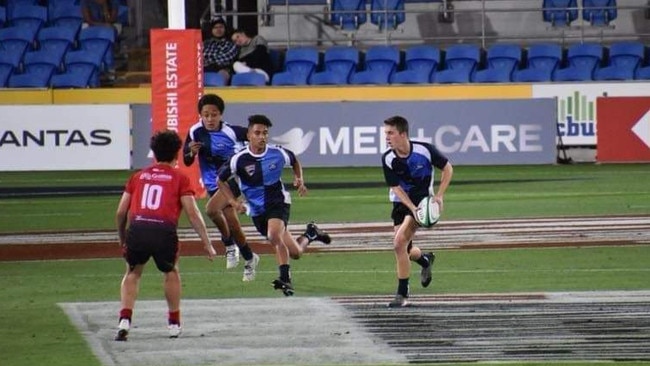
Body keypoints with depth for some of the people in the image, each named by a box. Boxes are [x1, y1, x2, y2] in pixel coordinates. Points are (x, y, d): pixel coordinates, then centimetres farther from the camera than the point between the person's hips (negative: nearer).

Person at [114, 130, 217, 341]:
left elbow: (121, 213, 22)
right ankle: (174, 324, 29)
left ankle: (124, 320, 9)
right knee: (171, 272, 26)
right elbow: (193, 214, 6)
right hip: (164, 231, -2)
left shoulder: (138, 177, 23)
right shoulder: (180, 178, 14)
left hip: (137, 229, 2)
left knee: (133, 273, 25)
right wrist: (207, 244, 10)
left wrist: (122, 241, 36)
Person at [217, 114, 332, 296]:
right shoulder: (239, 160, -13)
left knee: (274, 235, -33)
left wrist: (299, 180, -2)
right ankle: (309, 235, 41)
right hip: (257, 210, 2)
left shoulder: (278, 153, -10)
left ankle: (285, 279, -27)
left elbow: (295, 162, 14)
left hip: (278, 202, -2)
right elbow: (221, 180, 2)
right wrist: (233, 201, -9)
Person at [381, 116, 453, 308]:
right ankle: (425, 260, 40)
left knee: (399, 242, -20)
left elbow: (447, 168, -5)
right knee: (403, 248, 2)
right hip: (401, 203, 4)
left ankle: (402, 293, -11)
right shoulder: (388, 159, -13)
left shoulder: (424, 150, -19)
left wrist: (439, 196, -12)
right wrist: (413, 208, -23)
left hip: (423, 199, -4)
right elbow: (396, 188, -10)